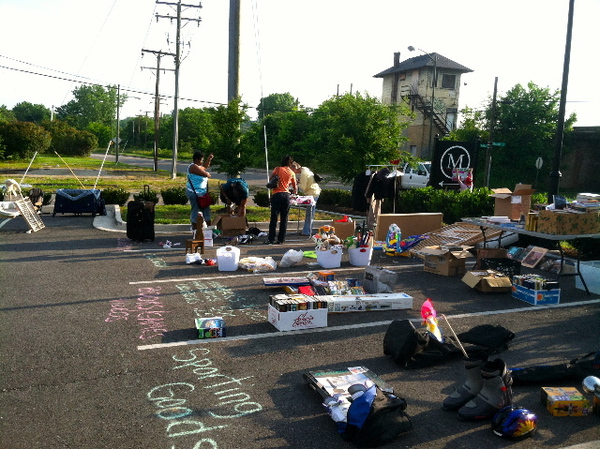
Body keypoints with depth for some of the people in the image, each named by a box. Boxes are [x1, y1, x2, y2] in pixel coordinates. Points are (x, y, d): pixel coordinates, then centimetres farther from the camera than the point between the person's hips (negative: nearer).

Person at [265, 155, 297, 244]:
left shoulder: (277, 169, 2)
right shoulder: (292, 173, 8)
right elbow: (295, 187, 16)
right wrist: (295, 192, 37)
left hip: (276, 194, -2)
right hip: (286, 195, 2)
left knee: (274, 218, -1)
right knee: (284, 219, 7)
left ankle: (271, 239, -2)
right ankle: (281, 239, 9)